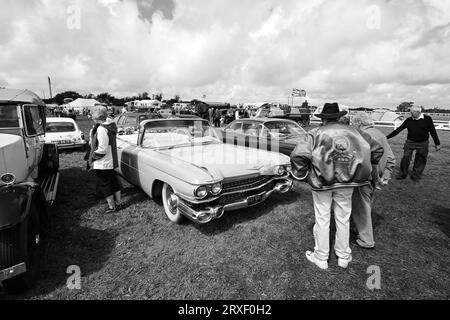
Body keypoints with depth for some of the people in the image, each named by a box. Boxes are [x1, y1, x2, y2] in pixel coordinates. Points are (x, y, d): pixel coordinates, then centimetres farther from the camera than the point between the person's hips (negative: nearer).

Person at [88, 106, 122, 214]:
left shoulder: (101, 129, -24)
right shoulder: (111, 125, 3)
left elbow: (102, 149, -24)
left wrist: (93, 157, -11)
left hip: (102, 163, -9)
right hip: (112, 161, 9)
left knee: (104, 184, 5)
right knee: (114, 181, 17)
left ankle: (112, 207, 16)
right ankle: (118, 203, 29)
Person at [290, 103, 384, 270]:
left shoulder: (315, 134, -6)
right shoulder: (354, 131, 7)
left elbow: (298, 155, -20)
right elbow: (377, 149, 11)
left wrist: (301, 175, -6)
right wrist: (369, 167, 22)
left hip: (321, 182, -3)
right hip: (347, 182, 3)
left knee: (322, 220, 10)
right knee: (343, 219, 18)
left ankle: (321, 258, 26)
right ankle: (343, 257, 35)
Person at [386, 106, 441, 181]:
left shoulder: (427, 119, -5)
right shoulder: (409, 120, -2)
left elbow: (433, 132, 2)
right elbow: (398, 130, 0)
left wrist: (437, 144, 6)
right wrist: (387, 137, -4)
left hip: (422, 144, 0)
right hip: (410, 142, 0)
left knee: (420, 161, 6)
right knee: (406, 158, -5)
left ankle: (415, 176, 20)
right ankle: (403, 174, 10)